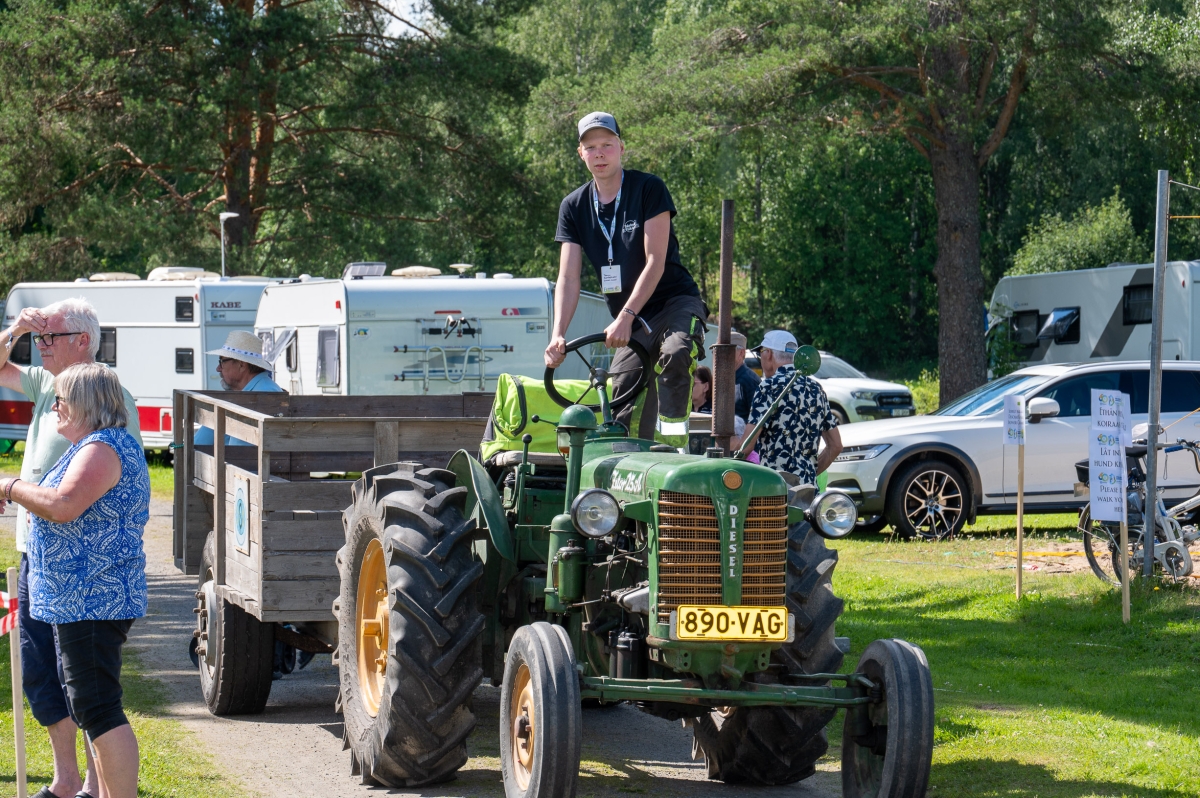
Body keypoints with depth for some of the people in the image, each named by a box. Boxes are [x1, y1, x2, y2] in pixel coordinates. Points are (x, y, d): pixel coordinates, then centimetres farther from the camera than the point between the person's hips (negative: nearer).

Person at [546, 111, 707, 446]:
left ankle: (672, 447, -37)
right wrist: (558, 335, -16)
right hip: (631, 323, 5)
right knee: (622, 411, -10)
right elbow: (568, 278, -1)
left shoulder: (648, 189, -8)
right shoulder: (574, 206, 5)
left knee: (673, 354, -37)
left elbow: (655, 262, -15)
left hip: (675, 303, -5)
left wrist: (626, 317, -24)